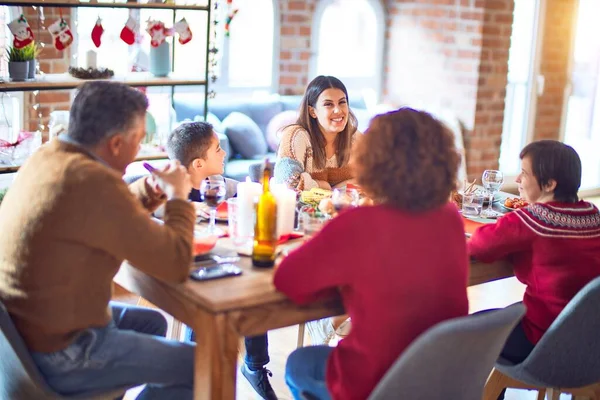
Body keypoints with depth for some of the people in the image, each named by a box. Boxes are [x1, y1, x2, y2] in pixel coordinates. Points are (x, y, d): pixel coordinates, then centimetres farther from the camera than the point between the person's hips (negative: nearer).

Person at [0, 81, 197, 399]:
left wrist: (151, 190, 4)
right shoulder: (93, 182, -29)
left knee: (151, 322, 28)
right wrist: (177, 196, -8)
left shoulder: (46, 157, 1)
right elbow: (176, 264, -23)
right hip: (60, 354, -10)